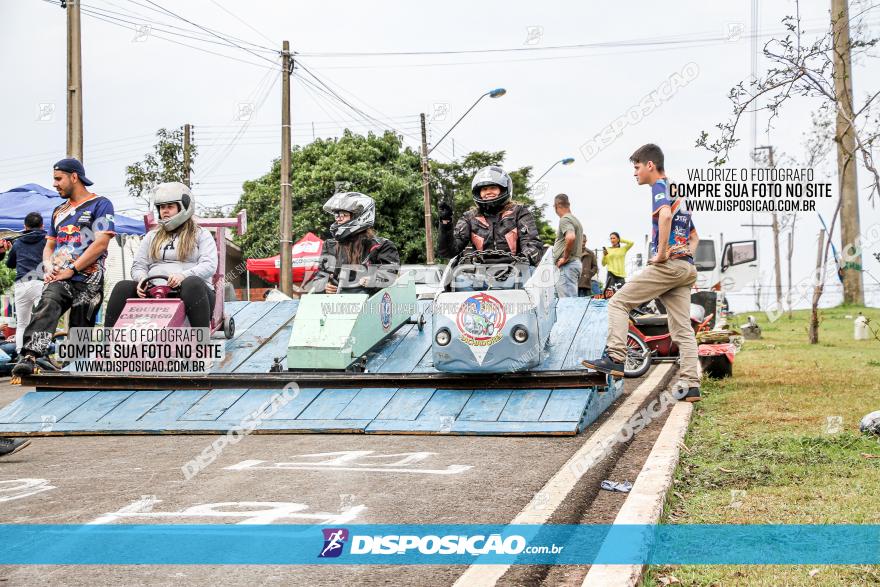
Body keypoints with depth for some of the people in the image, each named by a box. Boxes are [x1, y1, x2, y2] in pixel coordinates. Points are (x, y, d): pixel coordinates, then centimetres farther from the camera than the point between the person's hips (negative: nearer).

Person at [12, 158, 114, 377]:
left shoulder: (100, 204, 4)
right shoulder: (59, 211, 28)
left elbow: (101, 244, -7)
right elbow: (49, 246, 29)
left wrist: (71, 270, -11)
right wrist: (48, 267, 5)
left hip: (88, 280, -3)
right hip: (59, 279, 3)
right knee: (47, 305, -28)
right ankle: (29, 356, -46)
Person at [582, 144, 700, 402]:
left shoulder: (660, 186, -3)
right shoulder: (678, 193, 26)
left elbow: (665, 215, -26)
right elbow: (694, 236, 32)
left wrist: (661, 254, -21)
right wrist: (687, 255, 15)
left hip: (667, 264, -9)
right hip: (686, 269, 9)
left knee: (618, 302, -2)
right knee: (683, 329, 5)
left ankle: (616, 358, -11)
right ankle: (692, 386, 0)